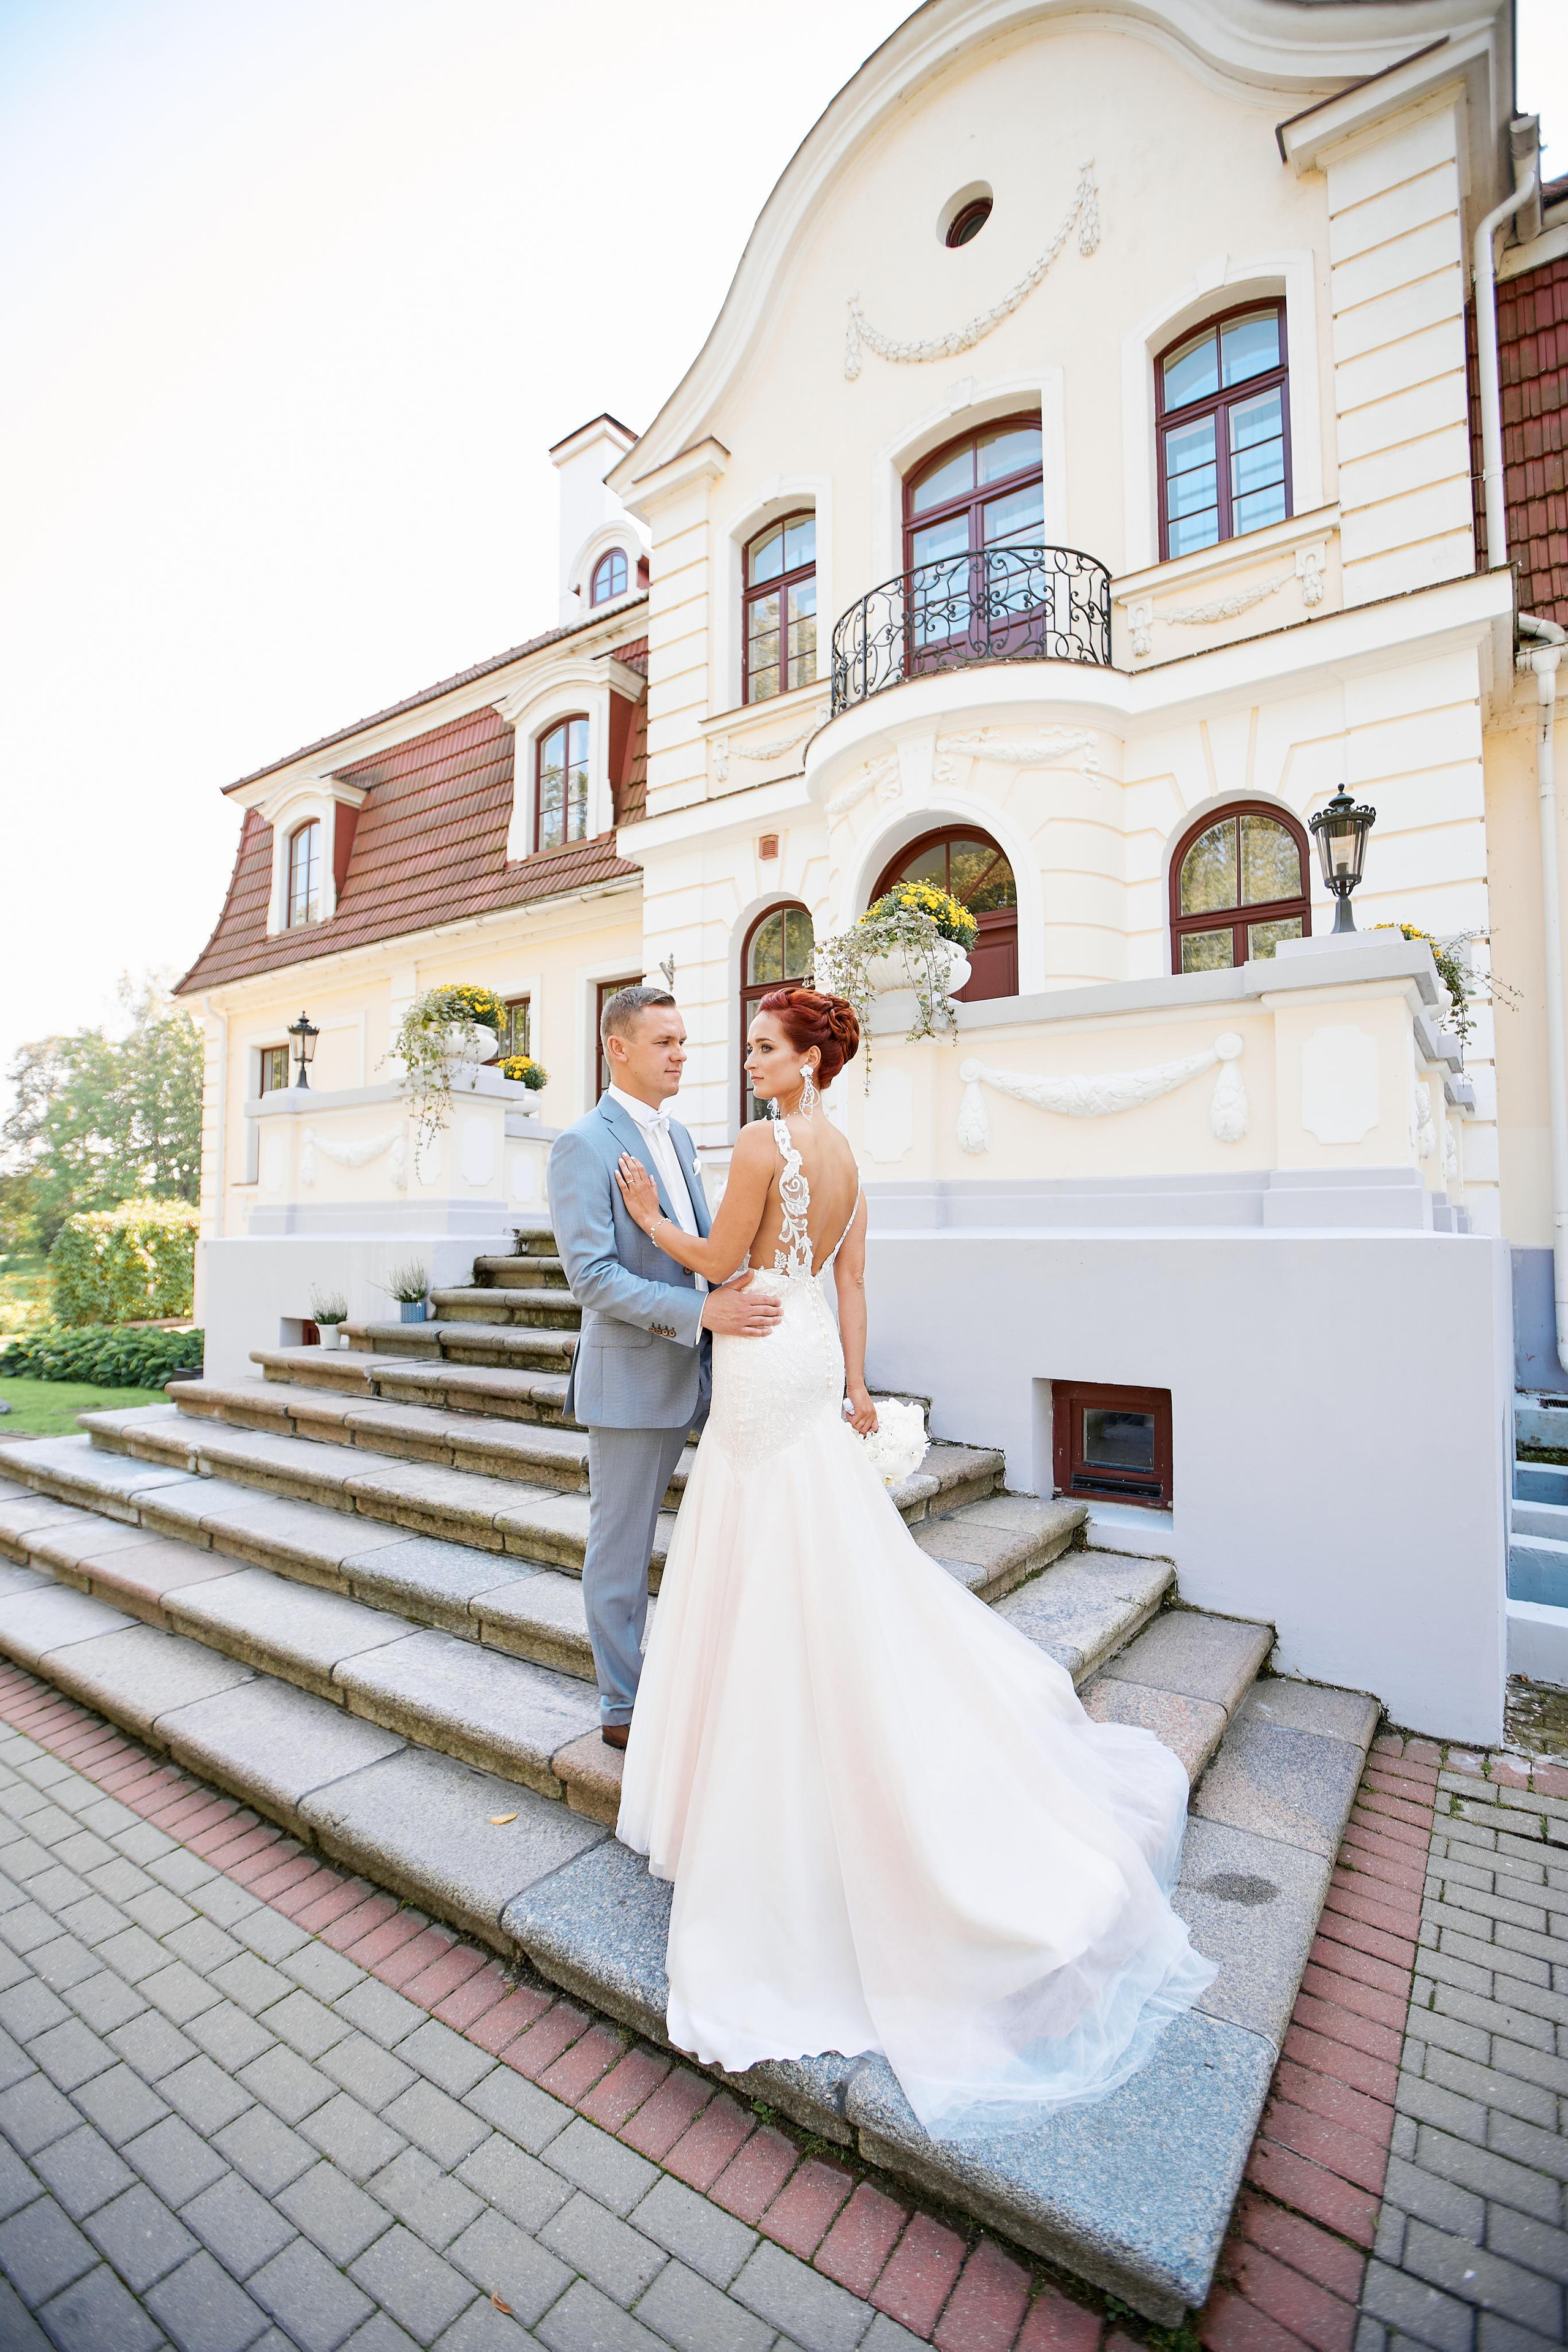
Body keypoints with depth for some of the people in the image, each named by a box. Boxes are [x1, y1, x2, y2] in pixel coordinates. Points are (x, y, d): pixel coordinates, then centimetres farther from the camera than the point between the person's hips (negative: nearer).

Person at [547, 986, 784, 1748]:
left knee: (635, 1538, 21)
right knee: (620, 1548, 9)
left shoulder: (677, 1136, 11)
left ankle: (640, 1680, 38)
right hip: (627, 1376, -7)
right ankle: (622, 1707, 26)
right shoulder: (584, 1144, -14)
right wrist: (701, 1310, -27)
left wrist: (735, 1295, -1)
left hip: (681, 1372, 7)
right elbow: (592, 1276, -21)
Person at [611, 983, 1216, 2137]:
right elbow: (853, 1276, 9)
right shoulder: (842, 1151, 9)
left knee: (780, 1569, 4)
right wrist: (855, 1379, 12)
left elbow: (719, 1262, -11)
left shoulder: (764, 1145, -17)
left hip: (767, 1370, -9)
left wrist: (651, 1216, 3)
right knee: (826, 1556, 20)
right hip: (813, 1362, 9)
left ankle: (771, 1776, 21)